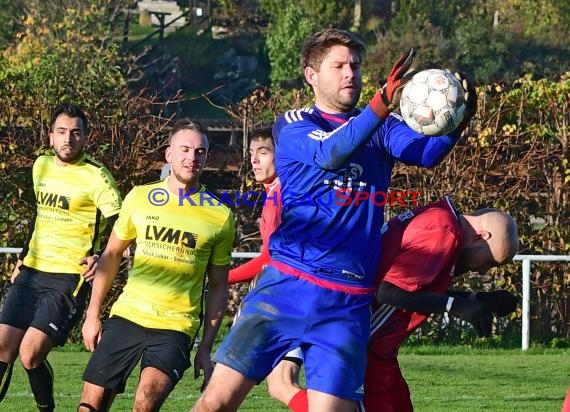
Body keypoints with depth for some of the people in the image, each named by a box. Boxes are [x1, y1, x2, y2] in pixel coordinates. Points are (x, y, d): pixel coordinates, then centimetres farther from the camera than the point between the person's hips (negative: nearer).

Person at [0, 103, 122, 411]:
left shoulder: (95, 176, -9)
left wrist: (102, 259, -28)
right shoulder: (41, 166, 11)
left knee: (30, 355, -16)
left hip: (69, 278, -6)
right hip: (32, 271, 6)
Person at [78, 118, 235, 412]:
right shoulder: (139, 198, 4)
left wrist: (206, 348, 1)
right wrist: (92, 315, 10)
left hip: (176, 326, -2)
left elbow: (218, 287, 5)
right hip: (127, 316, 3)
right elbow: (111, 255, 14)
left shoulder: (220, 216, 0)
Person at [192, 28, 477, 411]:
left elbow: (428, 151, -6)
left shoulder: (381, 128, 13)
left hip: (347, 305, 2)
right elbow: (330, 153, -17)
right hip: (286, 287, -2)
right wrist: (382, 104, -34)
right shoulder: (292, 125, 4)